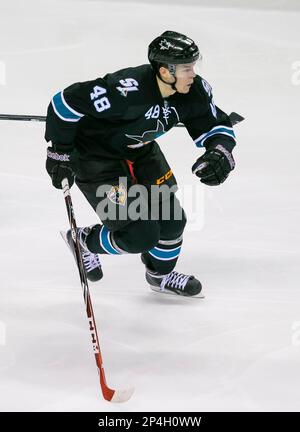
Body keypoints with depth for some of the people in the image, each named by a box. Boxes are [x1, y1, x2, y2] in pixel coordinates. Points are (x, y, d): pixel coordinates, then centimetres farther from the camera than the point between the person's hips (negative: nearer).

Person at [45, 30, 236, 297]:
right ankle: (85, 241, 19)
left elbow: (218, 125, -2)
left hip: (140, 152, 7)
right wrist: (60, 153, -19)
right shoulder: (127, 90, -38)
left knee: (171, 218, 6)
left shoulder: (194, 90, -17)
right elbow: (66, 103, -30)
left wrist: (220, 153, -25)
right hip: (95, 155, -7)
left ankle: (161, 275, 36)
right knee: (141, 235, -11)